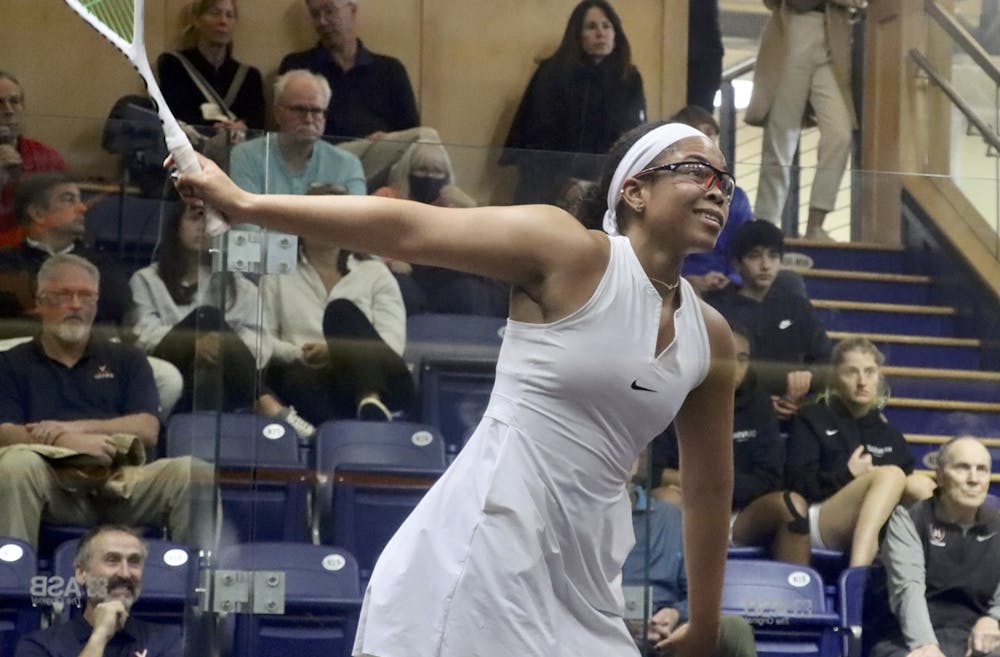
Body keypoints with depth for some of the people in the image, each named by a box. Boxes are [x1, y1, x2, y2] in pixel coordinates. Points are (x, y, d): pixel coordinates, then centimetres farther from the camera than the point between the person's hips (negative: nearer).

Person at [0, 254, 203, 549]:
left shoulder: (126, 360, 23)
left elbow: (148, 431, 9)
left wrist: (77, 428, -6)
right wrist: (70, 442, -17)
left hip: (120, 483, 2)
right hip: (54, 486, -2)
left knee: (190, 472, -27)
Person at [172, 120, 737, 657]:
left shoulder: (712, 339, 8)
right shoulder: (570, 253, -8)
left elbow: (710, 486, 17)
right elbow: (407, 229, -11)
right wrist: (245, 204, -13)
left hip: (582, 576, 6)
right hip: (485, 552, -6)